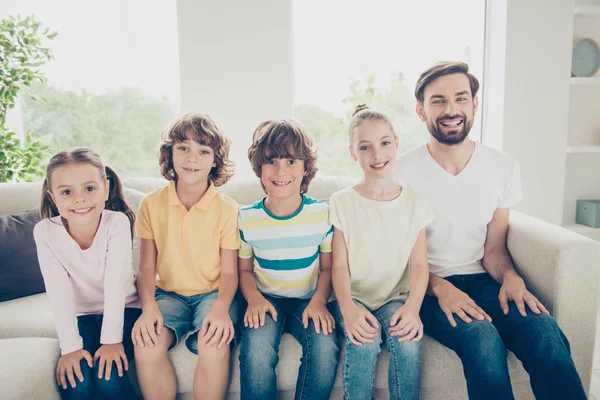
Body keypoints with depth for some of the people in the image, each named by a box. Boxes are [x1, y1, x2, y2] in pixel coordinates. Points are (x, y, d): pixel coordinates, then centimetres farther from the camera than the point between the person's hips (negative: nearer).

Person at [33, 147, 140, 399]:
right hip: (81, 316, 2)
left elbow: (115, 284, -22)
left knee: (109, 378, -21)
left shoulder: (117, 222, -21)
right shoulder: (45, 232, -16)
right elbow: (59, 291, -17)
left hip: (122, 310, -1)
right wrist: (70, 346, -20)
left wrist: (112, 339, -24)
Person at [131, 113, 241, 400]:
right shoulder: (152, 204, -1)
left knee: (214, 345, -31)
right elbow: (146, 266, 0)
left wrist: (221, 308, -24)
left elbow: (229, 272, -5)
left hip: (213, 293, -1)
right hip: (168, 293, 2)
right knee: (146, 345, -27)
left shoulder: (227, 209, -6)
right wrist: (148, 306, -18)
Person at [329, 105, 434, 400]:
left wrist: (412, 307, -20)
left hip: (397, 298, 1)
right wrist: (348, 308, -23)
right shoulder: (342, 202, -2)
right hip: (354, 297, -1)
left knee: (407, 338, -28)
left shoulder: (414, 203, 3)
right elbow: (339, 265, -5)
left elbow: (419, 264, -2)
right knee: (364, 340, -30)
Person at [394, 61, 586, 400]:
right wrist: (440, 287, -20)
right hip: (427, 286, -2)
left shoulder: (503, 167, 4)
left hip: (481, 281, 3)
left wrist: (511, 277, -15)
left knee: (544, 330, -27)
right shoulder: (403, 171, -7)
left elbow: (494, 248, 8)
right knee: (482, 337, -32)